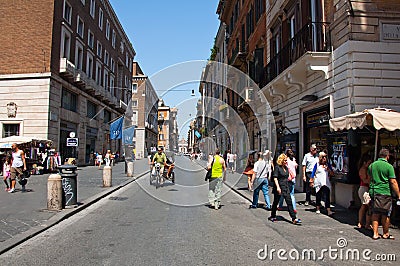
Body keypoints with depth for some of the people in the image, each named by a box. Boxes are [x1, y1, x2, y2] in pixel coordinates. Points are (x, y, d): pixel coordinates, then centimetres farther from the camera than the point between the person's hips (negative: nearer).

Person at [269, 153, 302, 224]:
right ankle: (273, 216, 26)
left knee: (289, 202, -1)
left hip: (286, 187, 6)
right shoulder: (277, 167, -10)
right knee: (276, 202, 9)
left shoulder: (286, 168, 10)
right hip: (279, 187, -6)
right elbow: (275, 178, -16)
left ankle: (294, 218, -2)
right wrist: (278, 187, -23)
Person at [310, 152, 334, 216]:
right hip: (318, 183, -1)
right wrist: (311, 181, 1)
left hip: (326, 183, 1)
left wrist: (328, 169, -8)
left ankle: (329, 211, -16)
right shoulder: (317, 164, 1)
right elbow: (313, 173, 3)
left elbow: (332, 174, 9)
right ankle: (318, 209, 25)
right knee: (318, 196, 9)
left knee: (327, 196, -10)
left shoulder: (327, 164, 9)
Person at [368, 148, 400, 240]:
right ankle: (385, 234, 21)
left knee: (375, 213, 10)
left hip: (373, 192, 4)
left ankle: (375, 234, 12)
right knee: (385, 214, 8)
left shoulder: (371, 165, 6)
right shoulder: (389, 166, -9)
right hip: (385, 193, -4)